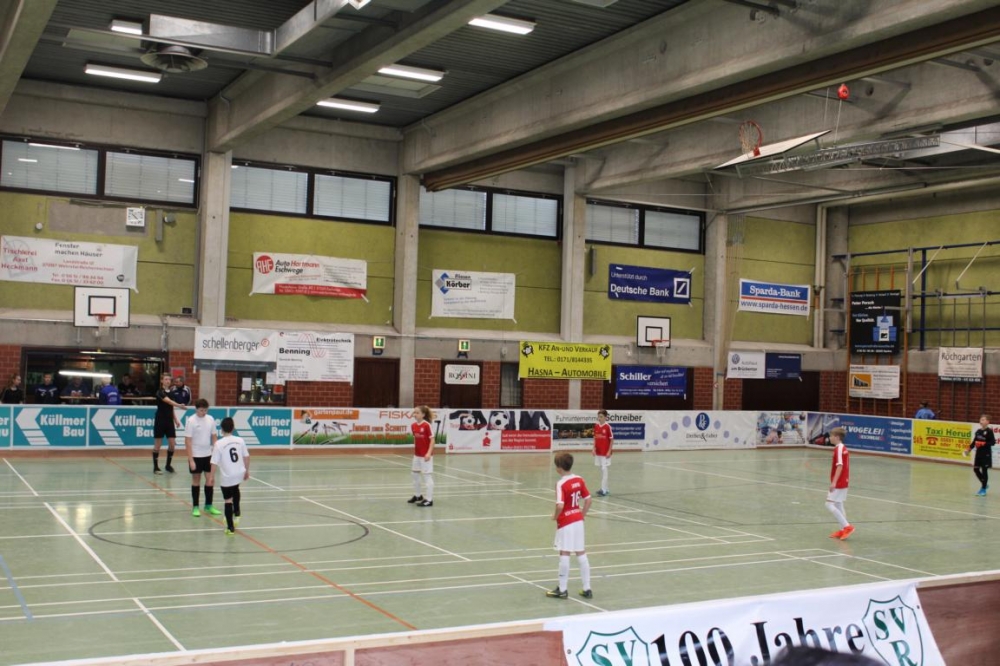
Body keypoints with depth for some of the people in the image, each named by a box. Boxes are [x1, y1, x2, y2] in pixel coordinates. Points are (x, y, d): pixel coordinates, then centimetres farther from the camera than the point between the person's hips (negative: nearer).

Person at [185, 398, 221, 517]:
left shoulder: (210, 419, 1)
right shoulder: (191, 421, -12)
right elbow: (187, 441, -12)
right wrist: (191, 460, -16)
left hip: (208, 455, 4)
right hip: (195, 456, -4)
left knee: (210, 479, 5)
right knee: (196, 480, 5)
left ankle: (208, 506, 18)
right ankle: (195, 507, 16)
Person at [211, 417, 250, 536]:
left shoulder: (219, 444, -12)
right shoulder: (240, 440, -2)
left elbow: (214, 462, -11)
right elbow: (246, 457, 5)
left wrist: (212, 476, 1)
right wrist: (247, 471, 19)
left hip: (226, 477, -4)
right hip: (239, 474, 4)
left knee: (228, 500, 6)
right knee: (235, 490, 36)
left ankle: (230, 527, 10)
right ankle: (237, 514, 36)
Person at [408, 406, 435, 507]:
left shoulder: (427, 425, -16)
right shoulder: (413, 426, 4)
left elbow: (432, 440, -15)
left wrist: (429, 453, -22)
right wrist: (415, 450, 14)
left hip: (426, 455, -8)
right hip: (417, 455, 8)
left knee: (427, 476, -4)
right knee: (414, 474, 18)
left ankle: (429, 500, 2)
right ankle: (417, 495, 36)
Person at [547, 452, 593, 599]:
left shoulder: (561, 484, -18)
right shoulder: (579, 480, 3)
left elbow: (560, 505, -27)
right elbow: (588, 500, 7)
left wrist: (555, 516, -9)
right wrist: (582, 515, 15)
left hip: (565, 522, -7)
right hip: (578, 521, 7)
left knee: (564, 554, 1)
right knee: (581, 553, 11)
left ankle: (562, 590, 10)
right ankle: (587, 589, 17)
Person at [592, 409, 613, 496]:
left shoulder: (608, 426, -11)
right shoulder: (596, 426, 5)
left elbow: (611, 439, -8)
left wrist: (609, 451, -11)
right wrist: (594, 448, 5)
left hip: (605, 452, -6)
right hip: (598, 452, 6)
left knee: (604, 469, -7)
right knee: (602, 470, 11)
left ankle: (604, 490, -7)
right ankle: (605, 488, 19)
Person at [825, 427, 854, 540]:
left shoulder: (838, 449, -16)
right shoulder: (844, 448, 13)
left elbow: (839, 466, -23)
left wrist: (834, 482, -27)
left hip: (839, 483, -10)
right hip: (843, 481, 10)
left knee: (829, 505, -9)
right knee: (838, 505, 14)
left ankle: (847, 526, -11)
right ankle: (843, 530, 16)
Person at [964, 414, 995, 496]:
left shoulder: (989, 431, -12)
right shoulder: (978, 431, 8)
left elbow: (993, 442, -16)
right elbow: (974, 442, 14)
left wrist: (983, 444, -26)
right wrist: (968, 449, 7)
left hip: (986, 454, -7)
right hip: (978, 453, 7)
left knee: (984, 470, -1)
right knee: (976, 469, 8)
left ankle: (983, 489, 9)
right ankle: (985, 484, 28)